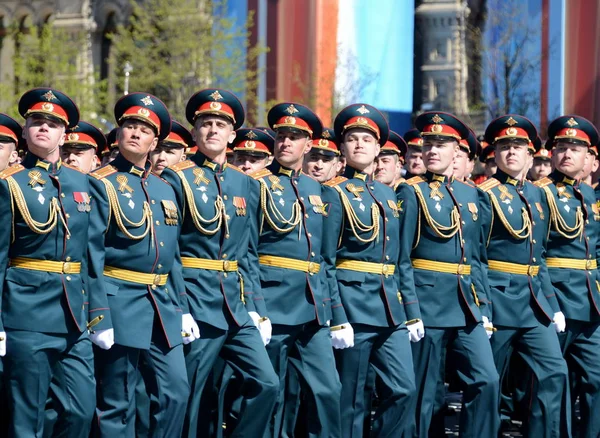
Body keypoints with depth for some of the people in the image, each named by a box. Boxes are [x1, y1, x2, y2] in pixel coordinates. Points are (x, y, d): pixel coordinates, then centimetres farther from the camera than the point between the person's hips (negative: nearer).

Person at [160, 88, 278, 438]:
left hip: (238, 303, 5)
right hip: (195, 300, -5)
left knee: (266, 383, -4)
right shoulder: (177, 178, -3)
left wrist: (258, 310, 7)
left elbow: (250, 254, 14)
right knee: (188, 396, 1)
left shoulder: (245, 183, 12)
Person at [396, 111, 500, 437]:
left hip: (467, 306, 5)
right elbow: (402, 259, -8)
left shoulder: (469, 194, 13)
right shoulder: (412, 193, -4)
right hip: (429, 303, -5)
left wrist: (484, 308, 9)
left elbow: (477, 258, 15)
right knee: (422, 392, 1)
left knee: (486, 380, -3)